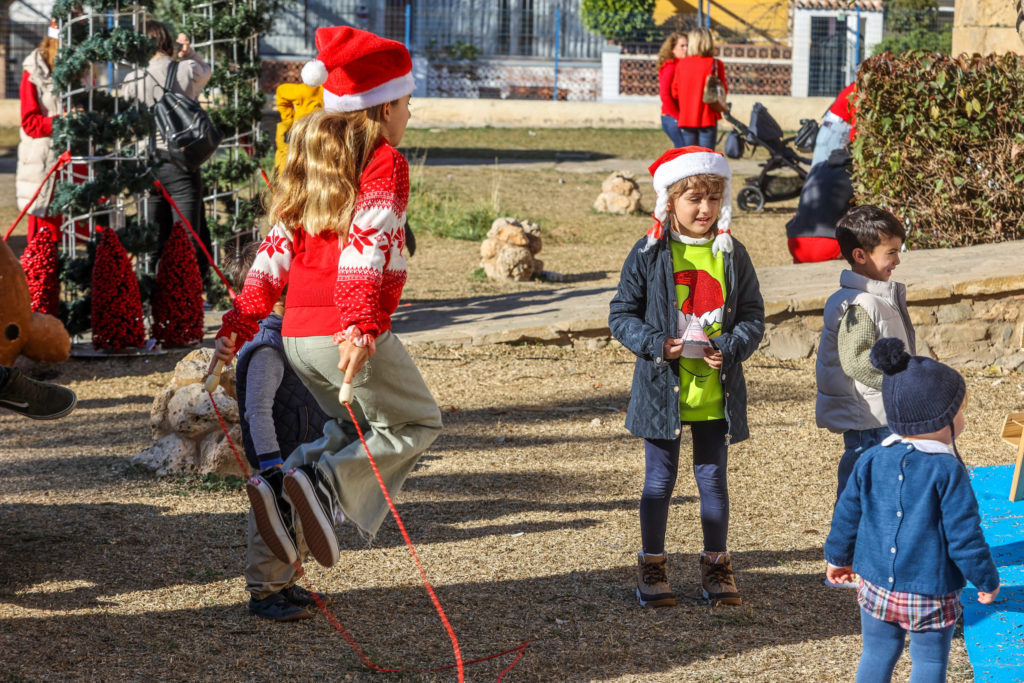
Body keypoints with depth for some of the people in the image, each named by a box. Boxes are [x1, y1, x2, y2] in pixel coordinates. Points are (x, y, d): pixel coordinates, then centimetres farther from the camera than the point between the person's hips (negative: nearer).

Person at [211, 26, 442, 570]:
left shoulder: (312, 161, 19)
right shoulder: (385, 162, -4)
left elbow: (275, 250, 14)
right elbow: (367, 244, -18)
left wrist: (238, 324, 12)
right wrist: (359, 328, -27)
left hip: (297, 334, 7)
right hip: (348, 330, -7)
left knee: (358, 429, 25)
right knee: (416, 424, 12)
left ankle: (277, 483, -2)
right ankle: (325, 482, -13)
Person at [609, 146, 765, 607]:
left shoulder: (731, 255, 2)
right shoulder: (649, 254, -4)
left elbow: (753, 316, 6)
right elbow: (621, 314, -1)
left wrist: (730, 348, -13)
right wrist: (655, 343, -17)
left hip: (716, 392, 2)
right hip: (663, 390, -2)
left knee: (713, 477, 11)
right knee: (659, 478, 7)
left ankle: (716, 566, 22)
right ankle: (651, 566, 19)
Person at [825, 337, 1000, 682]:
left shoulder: (871, 462, 0)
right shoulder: (948, 472, -15)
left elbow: (847, 515, 8)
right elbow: (964, 536, -14)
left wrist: (837, 557, 24)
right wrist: (987, 581, 0)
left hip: (876, 588, 5)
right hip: (931, 593, -5)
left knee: (876, 655, 15)